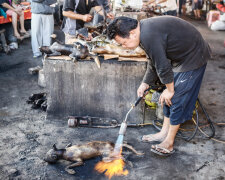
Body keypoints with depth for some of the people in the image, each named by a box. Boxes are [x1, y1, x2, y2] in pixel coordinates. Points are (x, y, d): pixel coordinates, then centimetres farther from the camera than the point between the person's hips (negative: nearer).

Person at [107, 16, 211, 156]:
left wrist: (170, 90, -11)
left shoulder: (149, 37, -30)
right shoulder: (144, 30, 3)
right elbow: (154, 62, 14)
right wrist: (146, 83, 15)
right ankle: (165, 132, 26)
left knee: (177, 99, -6)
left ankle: (169, 144, 6)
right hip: (181, 56, 10)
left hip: (193, 58, -10)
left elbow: (163, 67, -24)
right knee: (169, 98, 13)